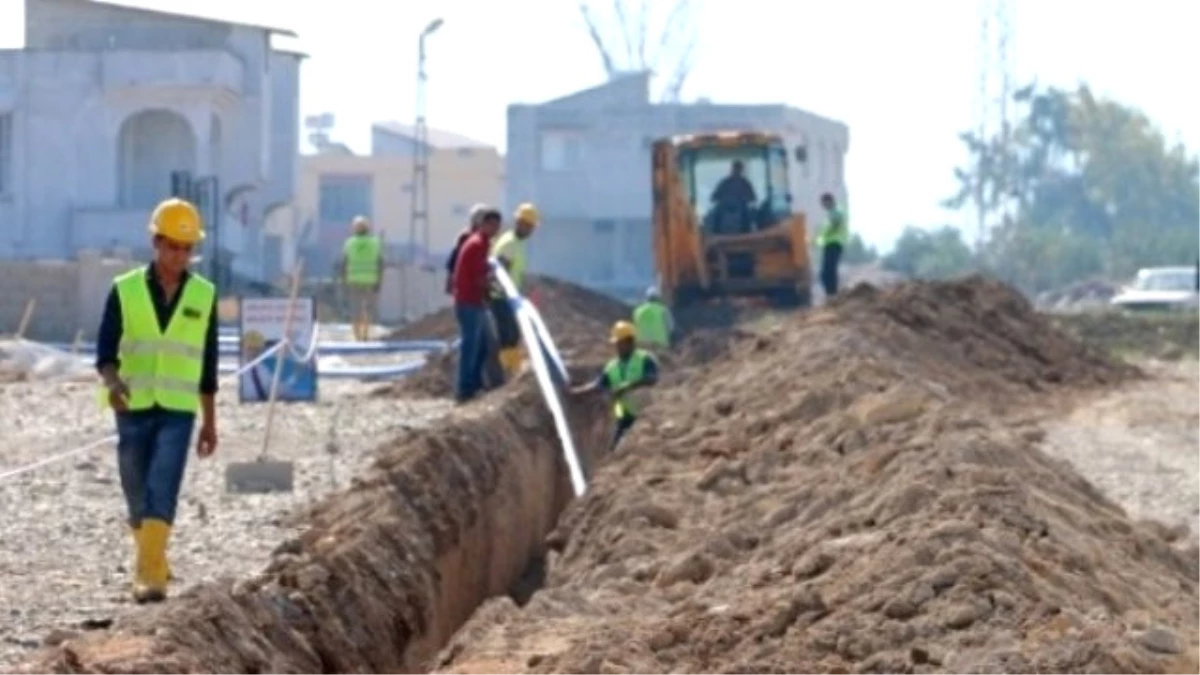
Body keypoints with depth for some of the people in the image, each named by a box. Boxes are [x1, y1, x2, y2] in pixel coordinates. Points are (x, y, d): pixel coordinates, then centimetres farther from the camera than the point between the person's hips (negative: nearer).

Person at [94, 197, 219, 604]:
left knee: (162, 493, -16)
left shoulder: (203, 295, 4)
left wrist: (210, 422, 12)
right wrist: (112, 381, -29)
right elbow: (106, 349, -6)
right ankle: (153, 562, 32)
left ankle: (150, 577, -22)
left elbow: (207, 363, 10)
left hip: (178, 411, -1)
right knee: (138, 495, 10)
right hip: (133, 408, 1)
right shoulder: (125, 290, -1)